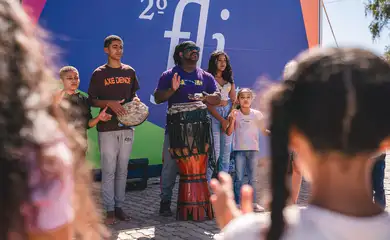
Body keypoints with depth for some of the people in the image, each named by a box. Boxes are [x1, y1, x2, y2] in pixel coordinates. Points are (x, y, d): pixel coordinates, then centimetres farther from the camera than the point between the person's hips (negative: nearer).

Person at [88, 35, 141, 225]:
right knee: (108, 170, -3)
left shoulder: (129, 71, 11)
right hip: (107, 128, -4)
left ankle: (119, 206, 16)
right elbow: (92, 100, 0)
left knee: (122, 170, 8)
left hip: (126, 126, 4)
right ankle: (109, 210, 4)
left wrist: (135, 100, -3)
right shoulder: (99, 73, 1)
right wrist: (110, 103, -17)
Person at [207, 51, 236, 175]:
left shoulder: (229, 79, 15)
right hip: (213, 114, -5)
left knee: (226, 151, 4)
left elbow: (234, 100, 11)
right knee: (215, 151, -11)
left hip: (228, 113, 5)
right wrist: (222, 120, -11)